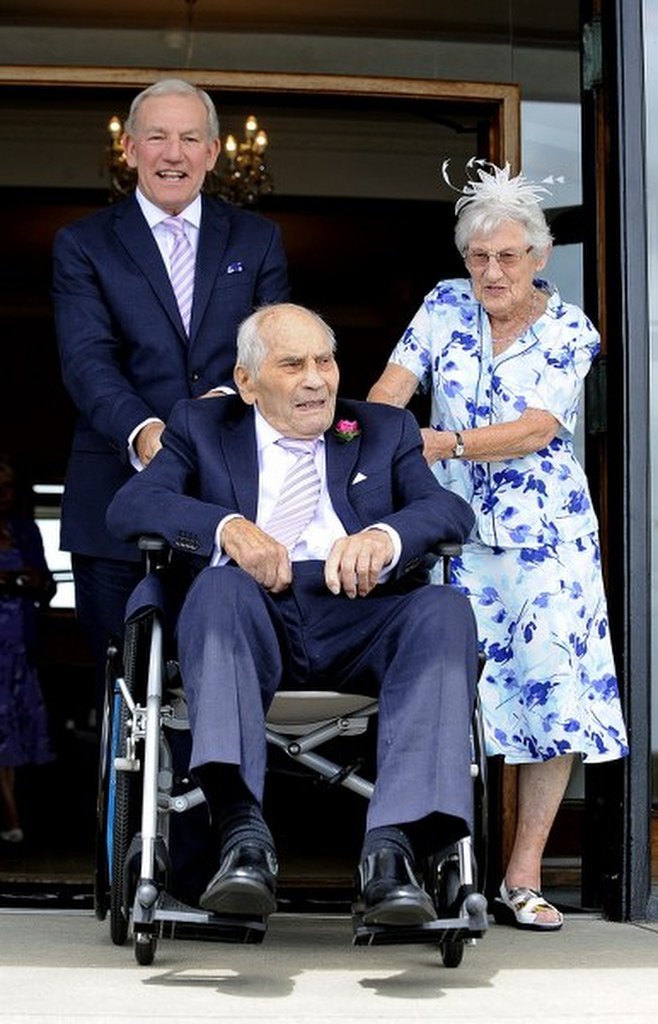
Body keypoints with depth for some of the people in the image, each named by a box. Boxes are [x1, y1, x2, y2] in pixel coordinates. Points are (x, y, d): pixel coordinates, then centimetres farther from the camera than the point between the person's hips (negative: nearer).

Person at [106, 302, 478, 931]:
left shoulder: (385, 431, 24)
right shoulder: (201, 427, 21)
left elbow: (451, 511, 6)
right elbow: (129, 506, 3)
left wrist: (385, 535, -19)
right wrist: (229, 526, -18)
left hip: (360, 619, 1)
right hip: (254, 618, -1)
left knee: (445, 611, -29)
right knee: (221, 586, -34)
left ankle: (391, 852, -40)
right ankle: (243, 835, -45)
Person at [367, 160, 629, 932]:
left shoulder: (568, 331, -2)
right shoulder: (445, 306, 4)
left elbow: (537, 430, -14)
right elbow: (393, 387, -4)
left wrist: (444, 443, -27)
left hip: (545, 536, -1)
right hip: (455, 533, 1)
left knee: (554, 685, -6)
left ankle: (524, 874, 1)